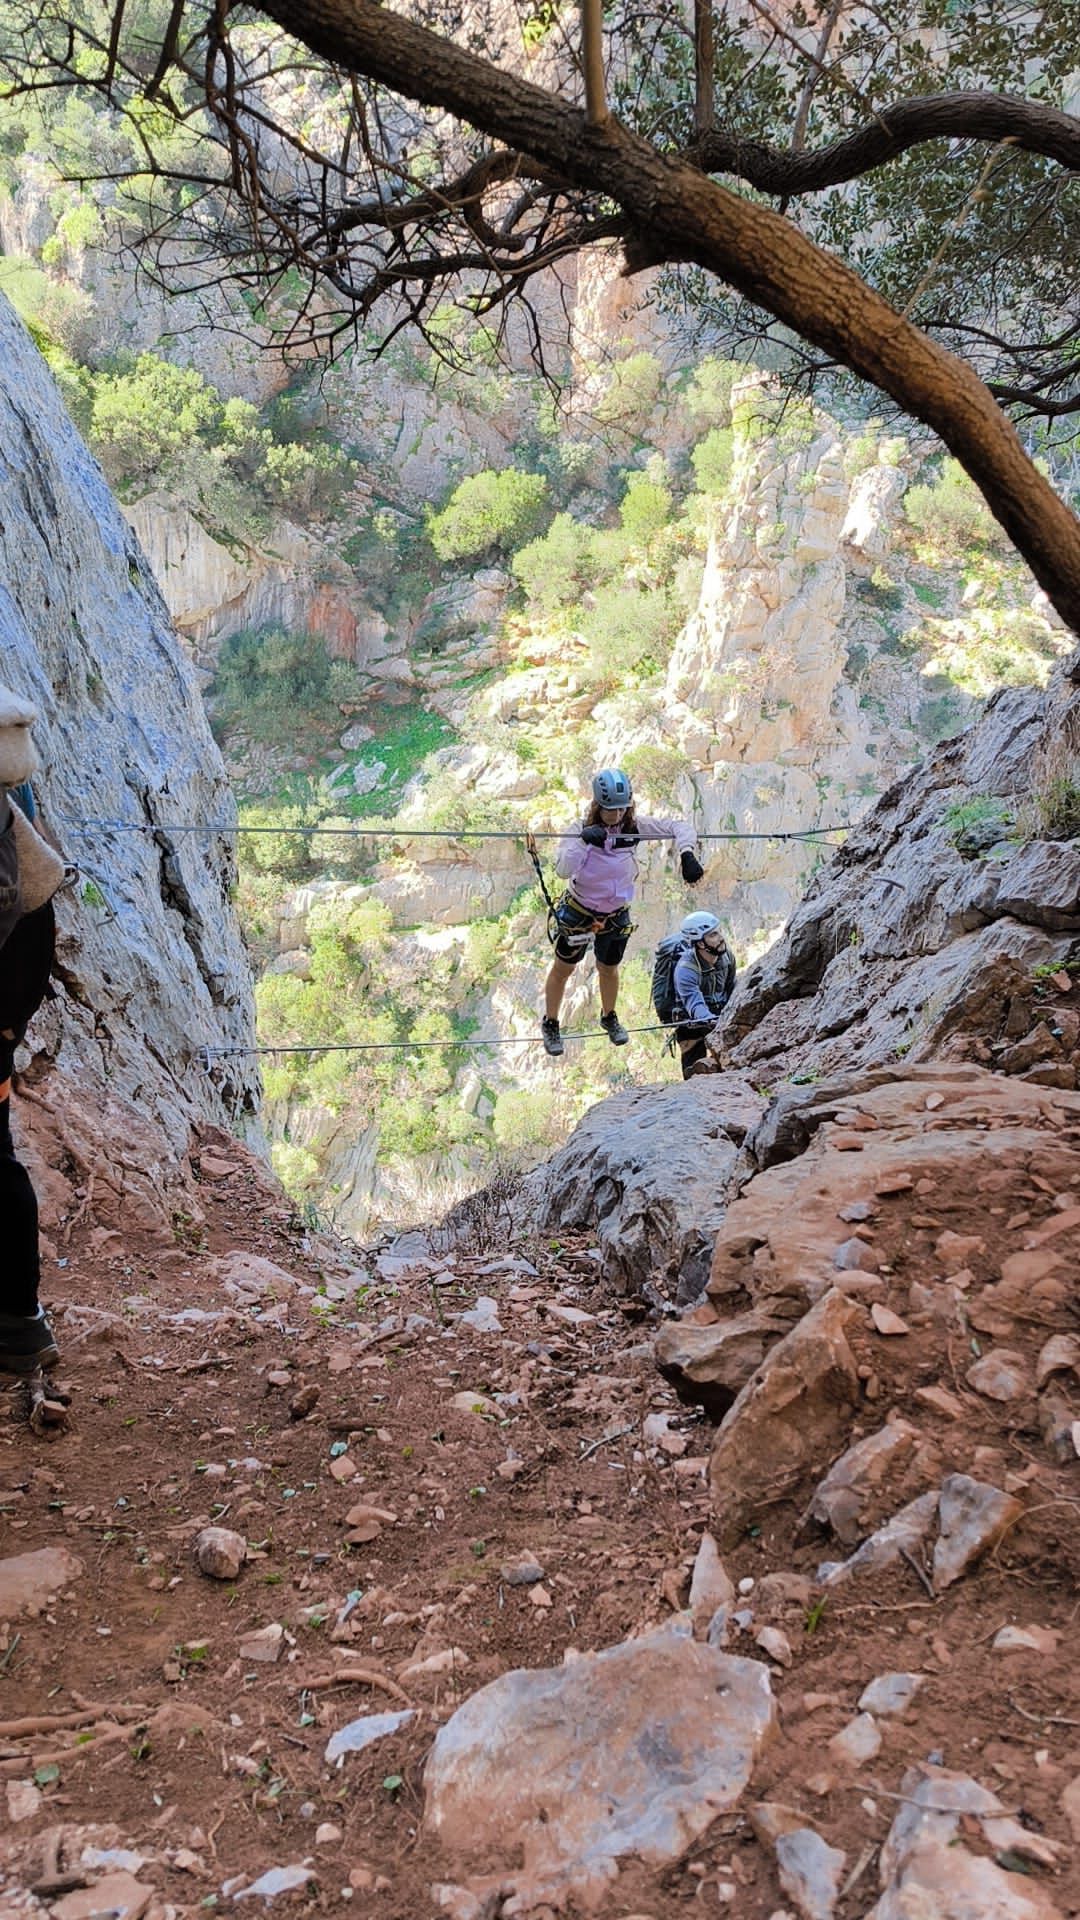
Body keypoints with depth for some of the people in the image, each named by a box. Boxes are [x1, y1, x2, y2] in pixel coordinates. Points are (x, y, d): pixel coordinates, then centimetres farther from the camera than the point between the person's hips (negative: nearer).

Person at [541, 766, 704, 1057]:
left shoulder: (635, 826, -16)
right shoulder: (581, 829, -24)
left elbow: (679, 828, -15)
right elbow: (563, 869, -37)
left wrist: (687, 855, -33)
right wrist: (585, 841, -50)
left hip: (616, 915, 3)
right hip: (579, 911, -3)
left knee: (609, 969, 22)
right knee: (563, 968, 14)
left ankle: (609, 1017, 50)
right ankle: (550, 1024, 36)